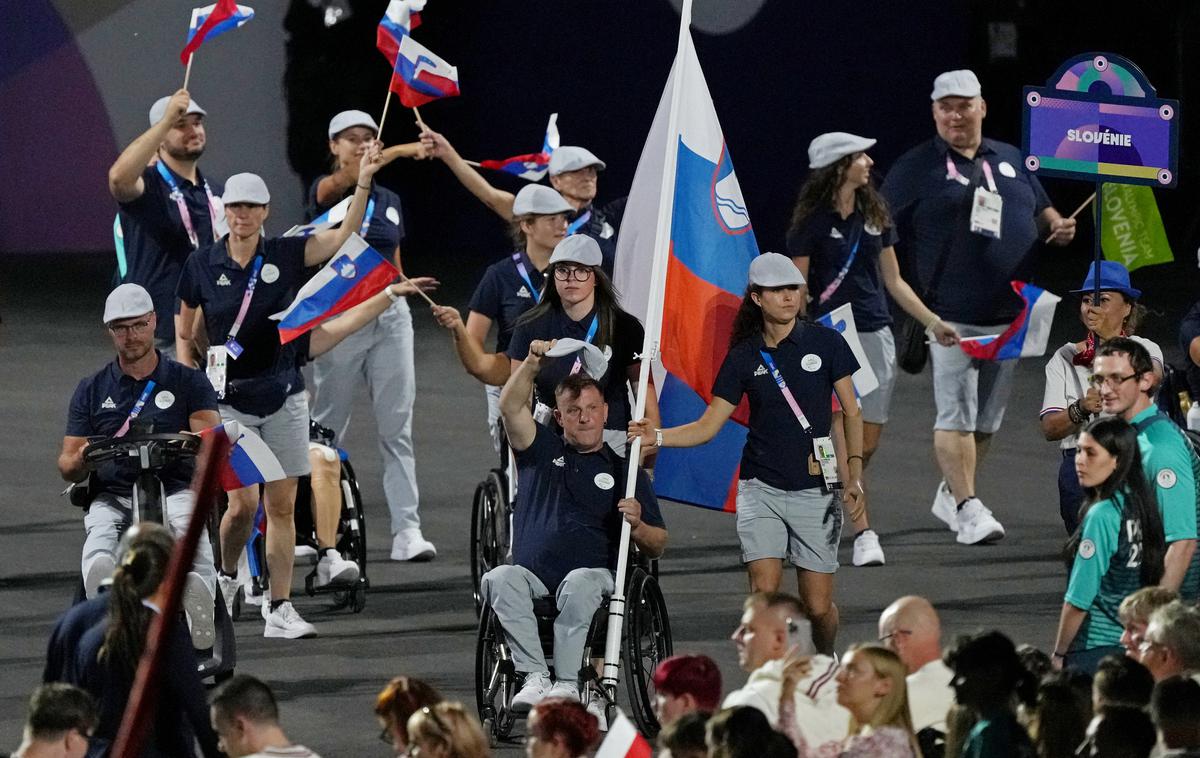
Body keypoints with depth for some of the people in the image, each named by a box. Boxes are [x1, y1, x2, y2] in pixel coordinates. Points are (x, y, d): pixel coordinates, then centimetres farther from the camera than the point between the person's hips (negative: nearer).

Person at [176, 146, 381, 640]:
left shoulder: (285, 256, 0)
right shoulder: (202, 267, -1)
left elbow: (345, 234, -10)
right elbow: (185, 332, 11)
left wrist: (363, 182, -22)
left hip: (283, 397, 2)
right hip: (229, 398, -2)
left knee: (281, 506, 1)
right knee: (243, 503, -11)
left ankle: (280, 609, 6)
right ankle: (225, 577, 18)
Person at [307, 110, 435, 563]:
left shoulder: (390, 202, 13)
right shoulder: (326, 191, -4)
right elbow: (344, 179, -28)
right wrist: (398, 153, -47)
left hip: (391, 316, 4)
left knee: (398, 427, -3)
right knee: (327, 427, 5)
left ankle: (407, 530, -8)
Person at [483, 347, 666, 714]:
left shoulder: (625, 471, 17)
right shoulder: (542, 451, 22)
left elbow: (657, 546, 14)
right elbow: (511, 407, 4)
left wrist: (636, 524, -9)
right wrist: (533, 363, -10)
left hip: (596, 576, -2)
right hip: (532, 576, 2)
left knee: (579, 583, -37)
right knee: (499, 578, -31)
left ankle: (567, 684, -40)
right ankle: (534, 677, -39)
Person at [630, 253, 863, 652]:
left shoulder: (826, 343, 0)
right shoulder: (744, 357, 4)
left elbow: (851, 413, 6)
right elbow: (708, 425, 4)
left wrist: (854, 474, -4)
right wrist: (658, 437, -12)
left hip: (815, 492, -1)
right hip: (761, 489, 1)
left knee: (817, 607, 0)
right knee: (764, 596, -15)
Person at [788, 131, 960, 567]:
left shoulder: (874, 215, 12)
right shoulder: (812, 220, -4)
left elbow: (893, 281, 18)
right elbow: (798, 290, -5)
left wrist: (932, 322, 12)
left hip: (876, 334, 6)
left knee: (869, 441, 4)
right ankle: (863, 534, -12)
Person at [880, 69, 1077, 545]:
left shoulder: (1012, 161, 16)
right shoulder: (916, 167, 1)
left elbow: (1040, 210, 28)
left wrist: (1057, 227, 3)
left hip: (1008, 313, 5)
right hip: (949, 315, -5)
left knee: (988, 416, 11)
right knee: (957, 413, -13)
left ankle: (950, 494, 27)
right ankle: (968, 508, -15)